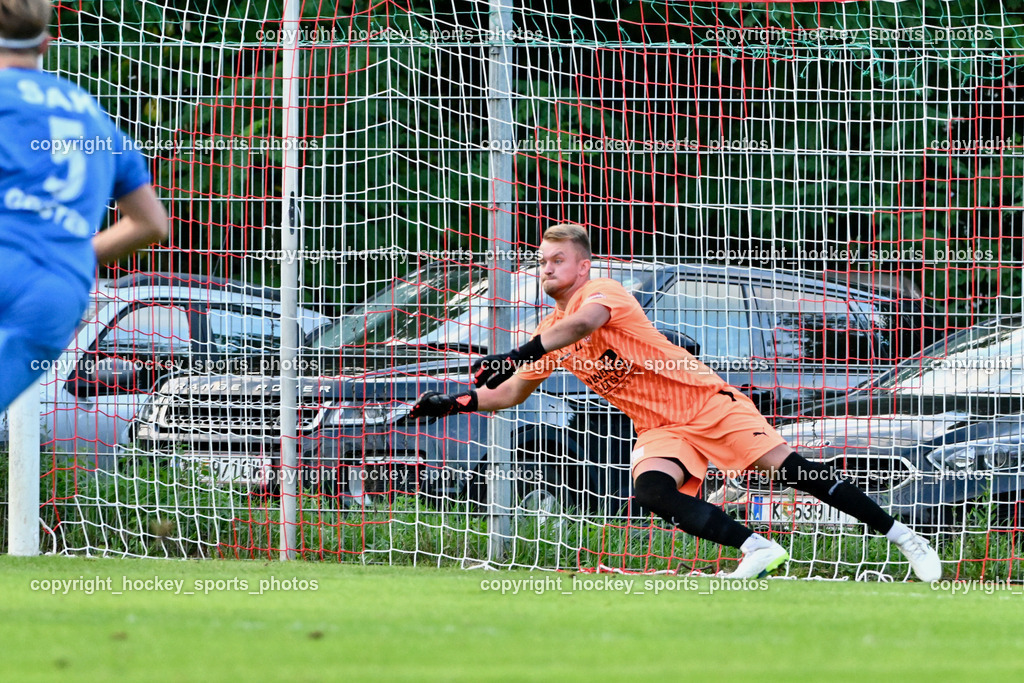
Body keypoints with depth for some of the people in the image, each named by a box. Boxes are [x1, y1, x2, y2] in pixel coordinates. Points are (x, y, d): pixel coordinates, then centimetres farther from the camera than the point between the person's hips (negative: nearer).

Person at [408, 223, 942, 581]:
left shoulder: (602, 292, -13)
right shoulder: (551, 335, 10)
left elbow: (583, 322, -37)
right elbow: (507, 394, 19)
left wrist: (518, 356, -46)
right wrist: (451, 403, 5)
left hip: (705, 401, -6)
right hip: (658, 430, 6)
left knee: (788, 468, -13)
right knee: (650, 489, -26)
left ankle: (898, 534, -4)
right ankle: (757, 549, -22)